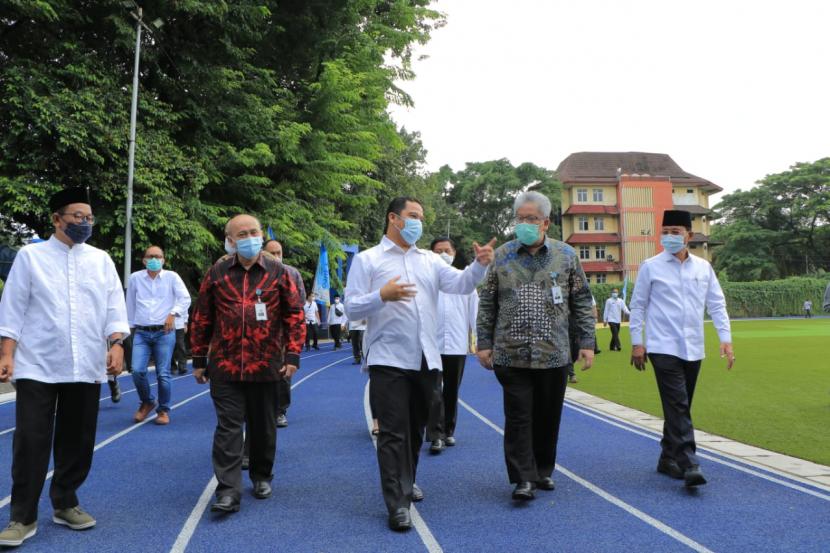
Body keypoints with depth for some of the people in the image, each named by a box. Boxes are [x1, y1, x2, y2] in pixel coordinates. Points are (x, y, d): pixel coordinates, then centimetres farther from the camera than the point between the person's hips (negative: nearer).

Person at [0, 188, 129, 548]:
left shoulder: (101, 260, 10)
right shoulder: (30, 255, 3)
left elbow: (114, 307, 7)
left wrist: (116, 344, -5)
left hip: (86, 367, 3)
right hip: (37, 366, -2)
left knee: (78, 441, 10)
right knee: (31, 442, -1)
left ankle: (65, 504, 26)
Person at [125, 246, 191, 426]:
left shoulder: (171, 277, 1)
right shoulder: (135, 278, 5)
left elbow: (185, 298, -1)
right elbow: (130, 304, 15)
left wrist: (173, 313, -14)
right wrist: (131, 325, 18)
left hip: (164, 332, -1)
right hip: (141, 332, 2)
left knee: (163, 374, -1)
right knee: (137, 371, -9)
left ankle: (164, 410, 15)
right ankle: (147, 403, 18)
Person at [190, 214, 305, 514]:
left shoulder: (279, 272, 1)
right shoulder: (217, 273, 4)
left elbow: (295, 314, 0)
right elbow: (201, 318, 8)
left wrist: (292, 355, -7)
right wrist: (199, 360, 7)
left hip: (266, 365, 0)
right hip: (225, 366, 0)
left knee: (263, 427, 13)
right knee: (228, 428, -1)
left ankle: (261, 477, 32)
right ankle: (228, 491, 3)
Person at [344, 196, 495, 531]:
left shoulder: (430, 260, 14)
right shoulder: (367, 260, 1)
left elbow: (461, 284, 1)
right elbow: (351, 309, -5)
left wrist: (480, 264, -19)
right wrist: (382, 296, -23)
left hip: (426, 360, 5)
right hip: (389, 361, -5)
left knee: (416, 429, 18)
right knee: (393, 433, -2)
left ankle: (406, 482, 38)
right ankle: (397, 504, 6)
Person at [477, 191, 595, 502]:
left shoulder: (566, 255, 6)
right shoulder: (502, 256, 5)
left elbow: (581, 303, 8)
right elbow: (487, 304, 7)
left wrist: (586, 342, 2)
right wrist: (484, 343, 3)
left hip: (554, 354, 1)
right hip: (511, 354, -1)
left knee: (548, 417, 11)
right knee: (518, 417, 0)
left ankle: (543, 471, 29)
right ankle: (523, 478, 8)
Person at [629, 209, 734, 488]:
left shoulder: (703, 267, 8)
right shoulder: (650, 267, -2)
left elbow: (717, 304, 10)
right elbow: (637, 306, 1)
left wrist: (726, 337, 1)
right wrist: (636, 342, -2)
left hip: (693, 349, 4)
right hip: (664, 348, -4)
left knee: (679, 407, 12)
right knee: (678, 406, -12)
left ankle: (668, 458, 25)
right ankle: (689, 465, -12)